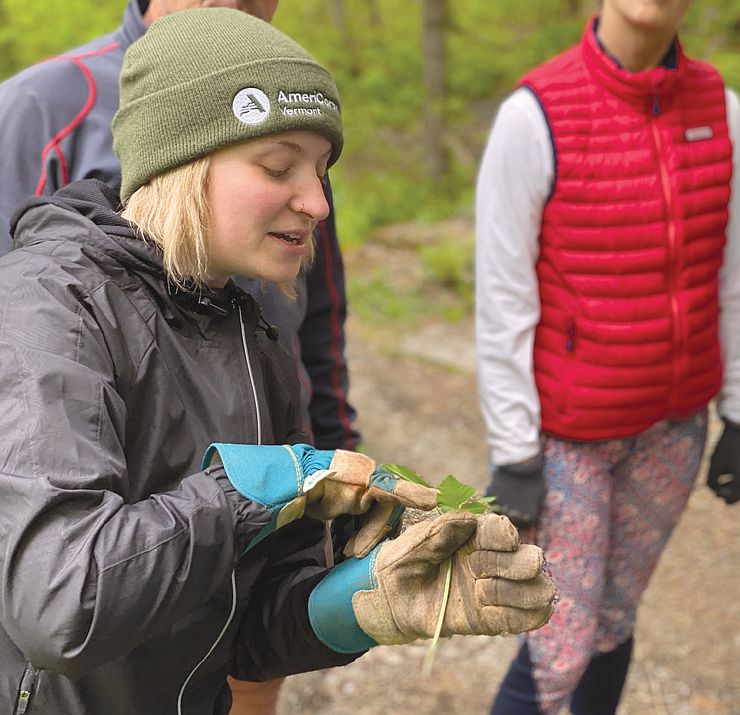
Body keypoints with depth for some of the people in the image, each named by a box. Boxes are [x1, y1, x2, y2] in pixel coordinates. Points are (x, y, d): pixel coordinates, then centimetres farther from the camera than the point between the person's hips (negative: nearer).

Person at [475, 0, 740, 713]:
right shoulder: (532, 117, -21)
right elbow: (501, 303, -17)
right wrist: (512, 460, -14)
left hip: (671, 418, 5)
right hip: (567, 425, -5)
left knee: (613, 614, 19)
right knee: (562, 651, 0)